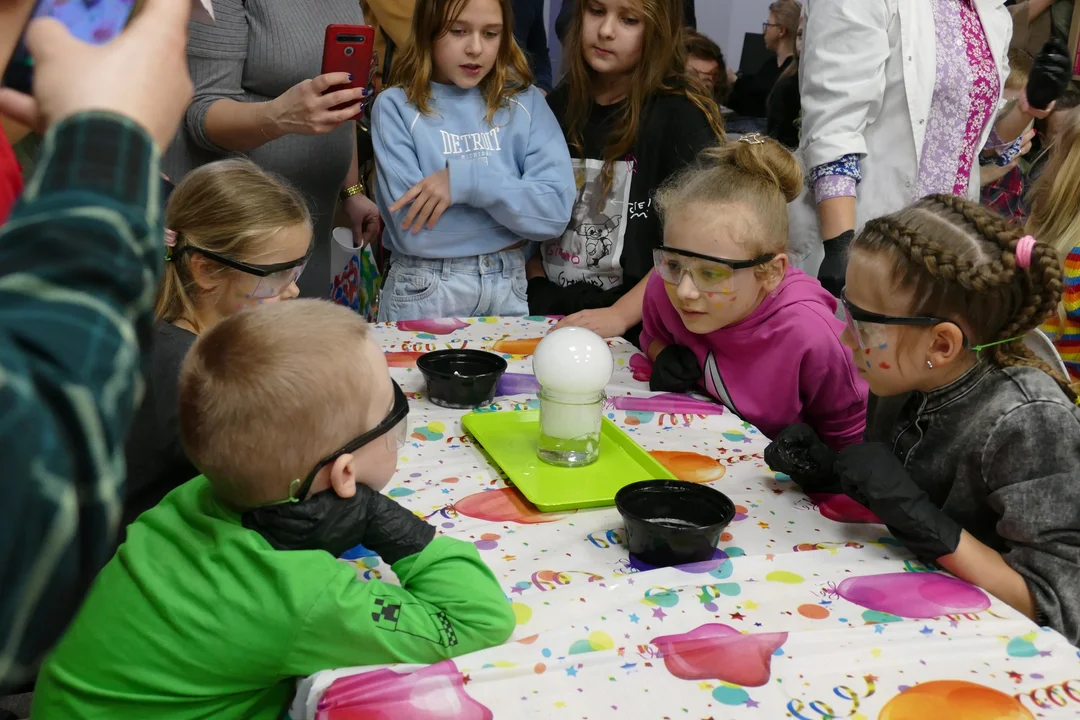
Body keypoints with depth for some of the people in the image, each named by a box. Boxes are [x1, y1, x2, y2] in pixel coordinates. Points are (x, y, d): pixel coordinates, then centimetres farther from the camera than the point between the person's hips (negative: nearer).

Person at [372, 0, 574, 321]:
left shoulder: (526, 102, 1)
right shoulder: (397, 106, -7)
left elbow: (556, 211, -11)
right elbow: (411, 230, -16)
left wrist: (467, 180, -21)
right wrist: (516, 207, -10)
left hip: (509, 288, 2)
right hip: (423, 292, -2)